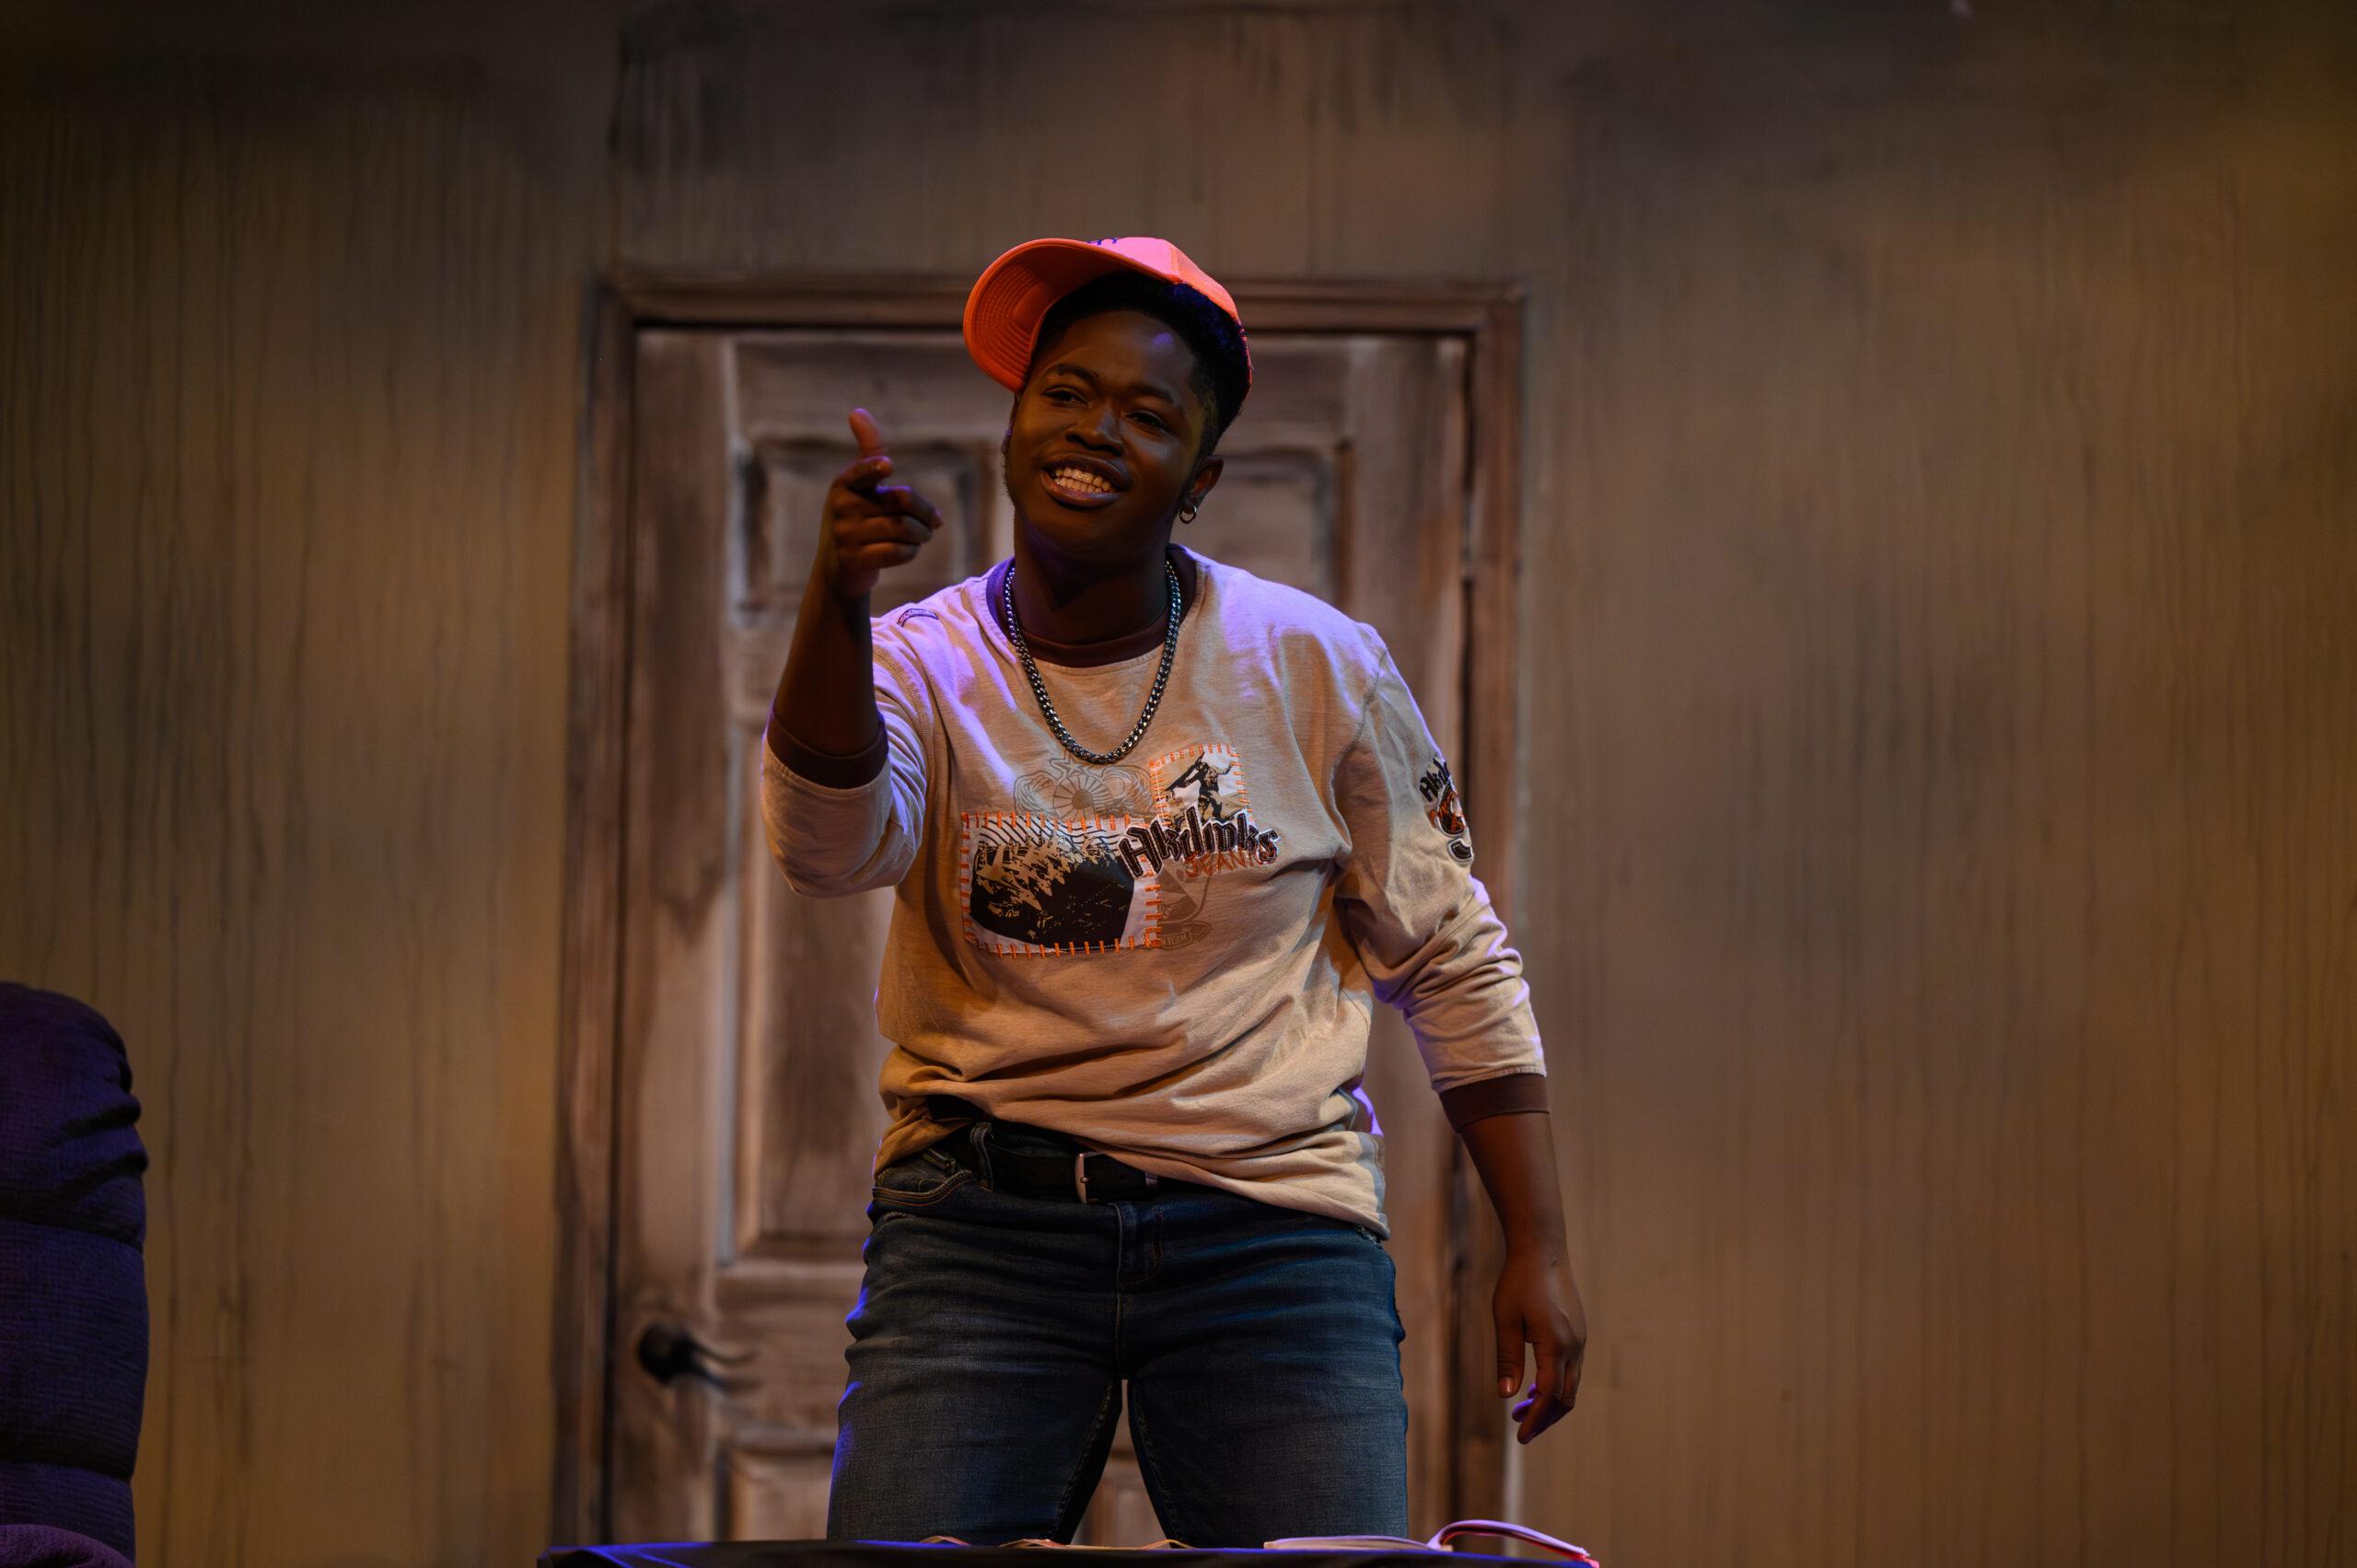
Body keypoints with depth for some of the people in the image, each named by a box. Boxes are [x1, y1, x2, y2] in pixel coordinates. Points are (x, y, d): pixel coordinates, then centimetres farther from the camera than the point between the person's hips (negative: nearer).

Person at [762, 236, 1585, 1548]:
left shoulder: (1316, 668, 1)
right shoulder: (924, 664, 0)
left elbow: (1452, 961, 8)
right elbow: (831, 847, -23)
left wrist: (1539, 1248, 4)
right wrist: (836, 604, -40)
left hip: (1269, 1225, 0)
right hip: (982, 1225, 0)